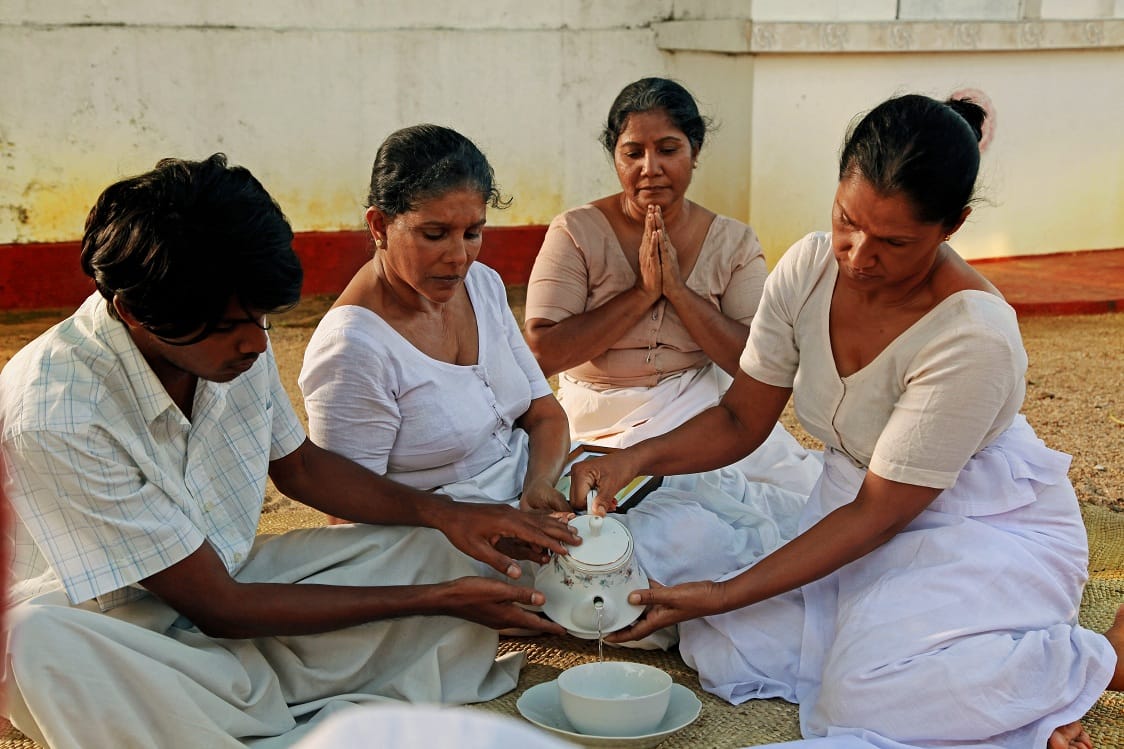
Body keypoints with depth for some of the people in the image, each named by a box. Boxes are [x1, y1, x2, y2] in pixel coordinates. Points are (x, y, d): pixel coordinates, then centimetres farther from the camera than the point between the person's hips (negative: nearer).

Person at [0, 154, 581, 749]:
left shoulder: (235, 341, -11)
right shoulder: (54, 415, -29)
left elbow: (298, 465, 10)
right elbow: (217, 606, -24)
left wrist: (446, 514, -6)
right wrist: (439, 600, -21)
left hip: (223, 583, 6)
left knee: (437, 547, -4)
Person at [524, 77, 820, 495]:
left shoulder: (734, 242, 4)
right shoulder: (576, 233, -3)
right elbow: (541, 354, -13)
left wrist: (677, 289, -15)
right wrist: (642, 293, -15)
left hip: (705, 412, 3)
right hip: (602, 425, -2)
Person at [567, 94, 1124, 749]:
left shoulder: (976, 337, -31)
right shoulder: (810, 266, -12)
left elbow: (878, 514, -25)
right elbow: (741, 419, -3)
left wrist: (724, 594, -27)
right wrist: (636, 458, -22)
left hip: (985, 532, -5)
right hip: (858, 504, 5)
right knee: (721, 649, -15)